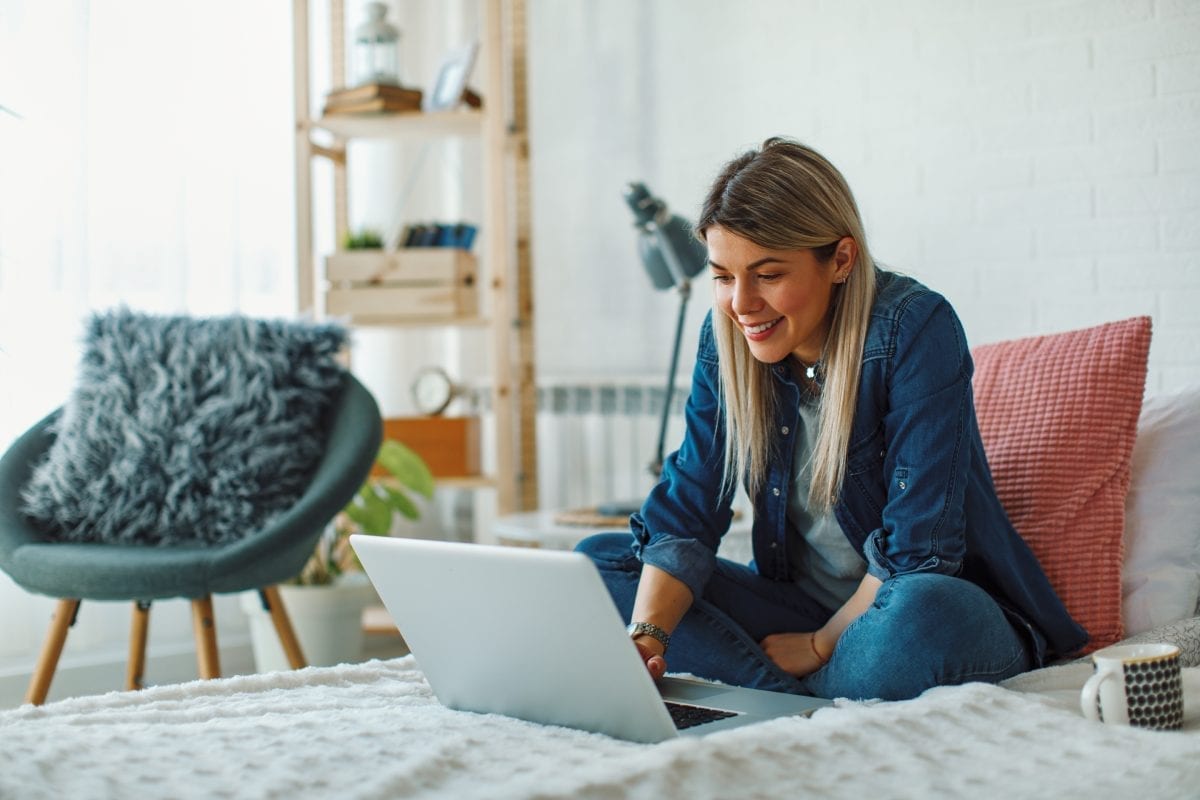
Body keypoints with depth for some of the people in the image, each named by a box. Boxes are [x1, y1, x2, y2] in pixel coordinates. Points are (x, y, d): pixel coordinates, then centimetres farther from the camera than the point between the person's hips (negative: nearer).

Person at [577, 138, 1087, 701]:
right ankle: (804, 700, -21)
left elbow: (919, 548, -23)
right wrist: (644, 635, -25)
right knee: (597, 560, -8)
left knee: (921, 616, -41)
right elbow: (687, 506, -9)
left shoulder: (917, 328, -22)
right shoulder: (726, 336, -5)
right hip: (800, 599, 6)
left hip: (944, 599, -6)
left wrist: (821, 646, -15)